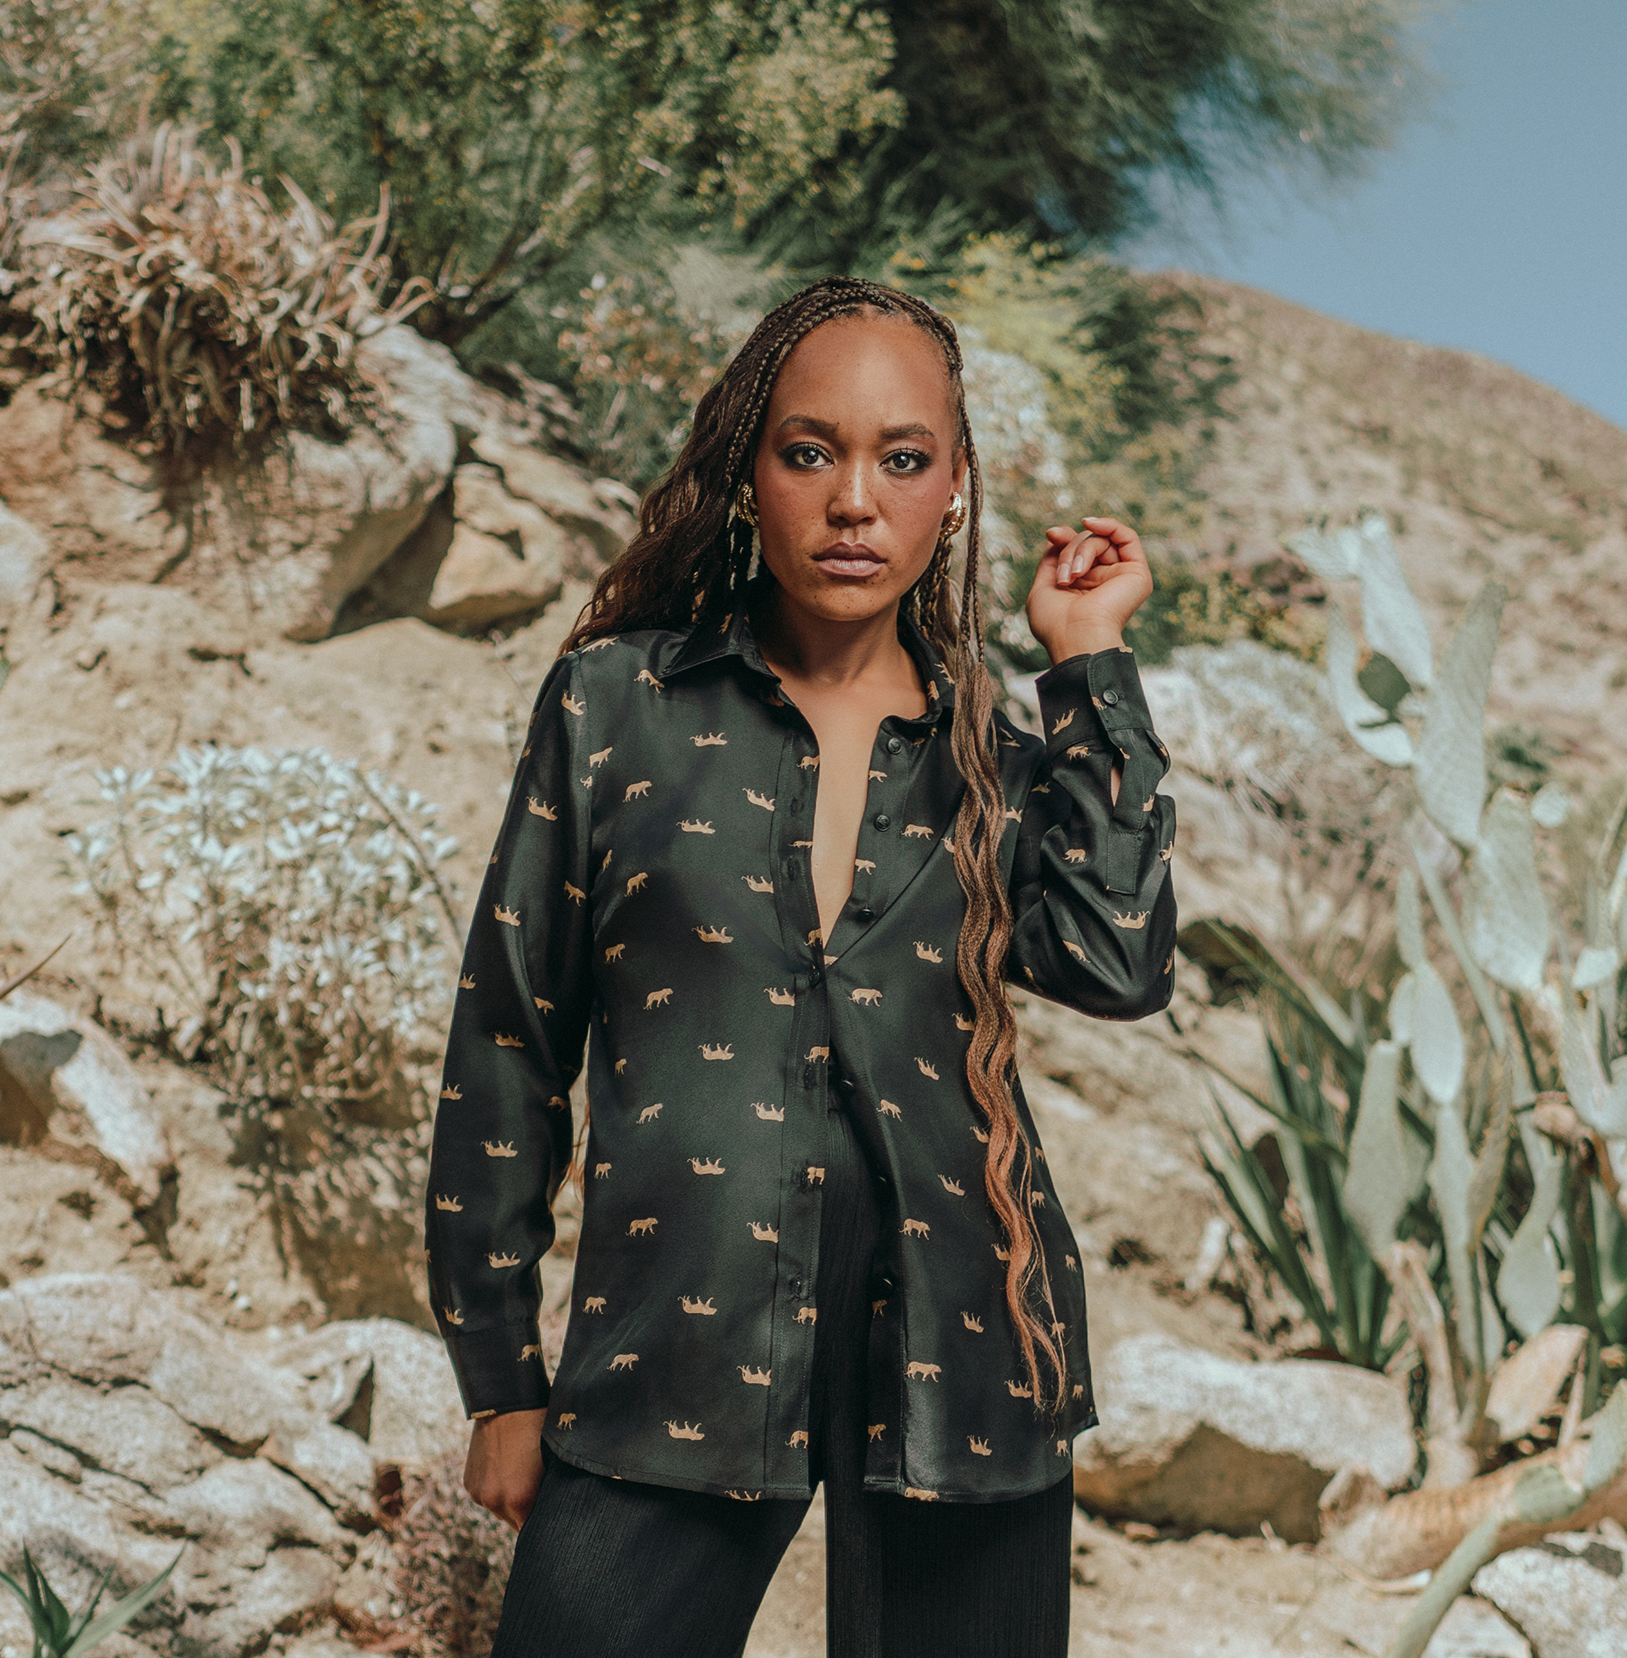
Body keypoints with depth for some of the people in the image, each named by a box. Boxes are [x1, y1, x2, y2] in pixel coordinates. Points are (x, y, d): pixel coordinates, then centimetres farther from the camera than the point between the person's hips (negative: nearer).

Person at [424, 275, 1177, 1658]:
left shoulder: (1000, 764, 10)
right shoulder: (616, 704, 4)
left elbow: (1119, 962, -9)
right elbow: (510, 1046, 6)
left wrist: (1092, 663, -2)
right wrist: (502, 1380, 6)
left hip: (955, 1349, 2)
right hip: (676, 1349, -1)